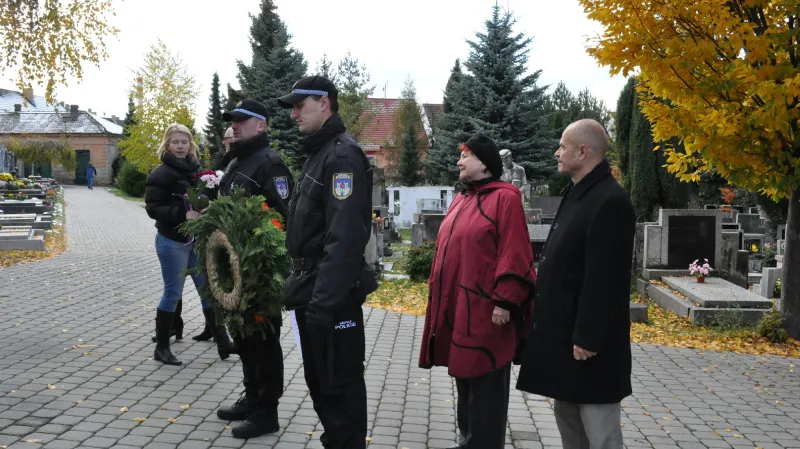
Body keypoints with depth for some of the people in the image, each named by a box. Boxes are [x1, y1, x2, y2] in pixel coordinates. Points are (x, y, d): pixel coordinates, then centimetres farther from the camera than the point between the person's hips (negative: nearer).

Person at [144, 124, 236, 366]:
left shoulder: (196, 169, 8)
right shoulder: (161, 174, -10)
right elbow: (153, 208, -16)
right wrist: (183, 214, -26)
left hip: (196, 239, 6)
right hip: (172, 241, -6)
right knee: (173, 293, 0)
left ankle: (222, 342, 16)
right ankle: (161, 347, 15)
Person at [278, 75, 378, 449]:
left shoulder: (342, 155, -15)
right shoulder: (318, 154, 16)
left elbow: (345, 236, -26)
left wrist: (326, 298, -30)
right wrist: (301, 285, 18)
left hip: (332, 293, -10)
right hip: (312, 288, 10)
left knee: (340, 385, 1)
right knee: (319, 381, 19)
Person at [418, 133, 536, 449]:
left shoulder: (504, 198, -11)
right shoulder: (460, 201, 16)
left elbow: (514, 255, -17)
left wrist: (504, 301, -20)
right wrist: (439, 298, 17)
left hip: (484, 311, -9)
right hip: (455, 309, 9)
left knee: (485, 387, 1)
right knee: (464, 380, 18)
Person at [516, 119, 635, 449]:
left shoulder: (610, 201, -19)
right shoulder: (576, 195, 13)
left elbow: (604, 279, -24)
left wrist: (588, 337, -23)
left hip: (586, 338, -10)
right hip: (562, 330, 10)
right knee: (568, 418, 20)